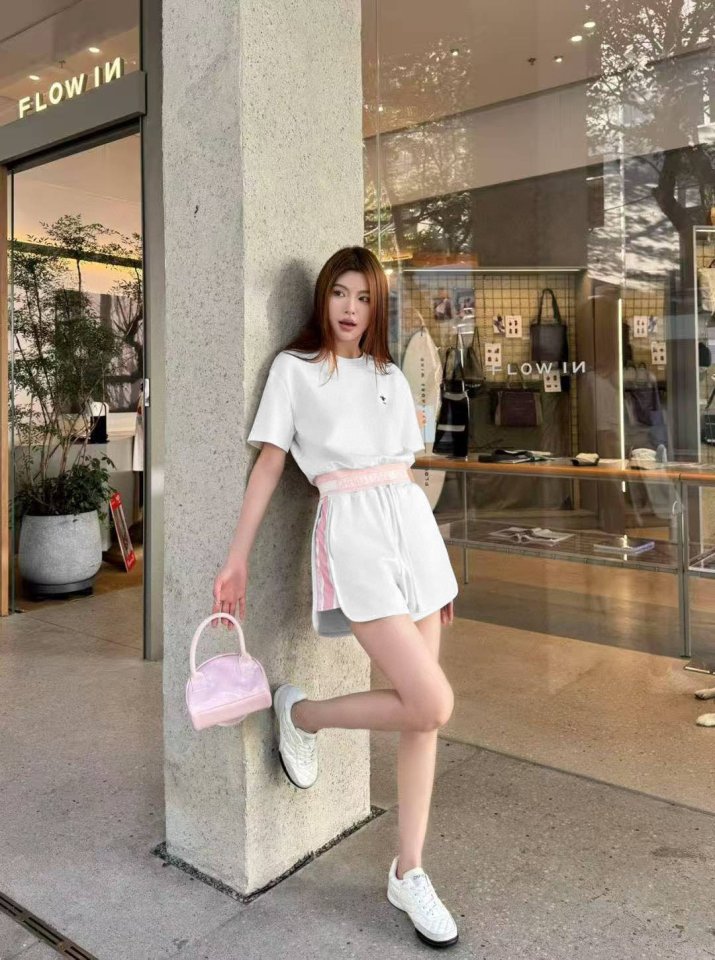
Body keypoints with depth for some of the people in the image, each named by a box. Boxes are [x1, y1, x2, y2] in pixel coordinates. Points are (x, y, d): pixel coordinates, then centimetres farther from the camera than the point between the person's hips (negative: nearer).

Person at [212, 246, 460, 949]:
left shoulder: (391, 377, 19)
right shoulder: (293, 368, 6)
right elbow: (268, 464, 2)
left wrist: (438, 566, 20)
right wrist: (236, 559, -3)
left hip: (413, 522, 6)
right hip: (350, 527, -5)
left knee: (421, 714, 4)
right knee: (431, 705, -14)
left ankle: (408, 874, 19)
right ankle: (300, 714, 12)